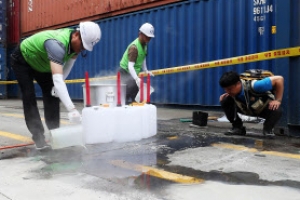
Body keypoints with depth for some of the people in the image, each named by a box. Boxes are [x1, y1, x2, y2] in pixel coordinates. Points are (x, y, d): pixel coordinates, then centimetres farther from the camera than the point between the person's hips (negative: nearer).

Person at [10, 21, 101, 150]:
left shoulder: (75, 42, -20)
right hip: (22, 60, -7)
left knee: (53, 95, 0)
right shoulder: (57, 44, -45)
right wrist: (71, 109, -60)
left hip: (41, 63, 7)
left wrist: (60, 82, -12)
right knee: (29, 98, -13)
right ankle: (38, 137, -7)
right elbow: (57, 79, -54)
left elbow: (70, 61, -1)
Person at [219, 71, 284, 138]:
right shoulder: (232, 89, -24)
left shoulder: (253, 86, -41)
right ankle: (238, 127, -2)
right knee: (225, 101, -20)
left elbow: (279, 79, -35)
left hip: (264, 108, -3)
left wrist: (277, 100, -30)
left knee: (277, 110, -36)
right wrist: (227, 95, -20)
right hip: (245, 109, 4)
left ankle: (268, 129, -5)